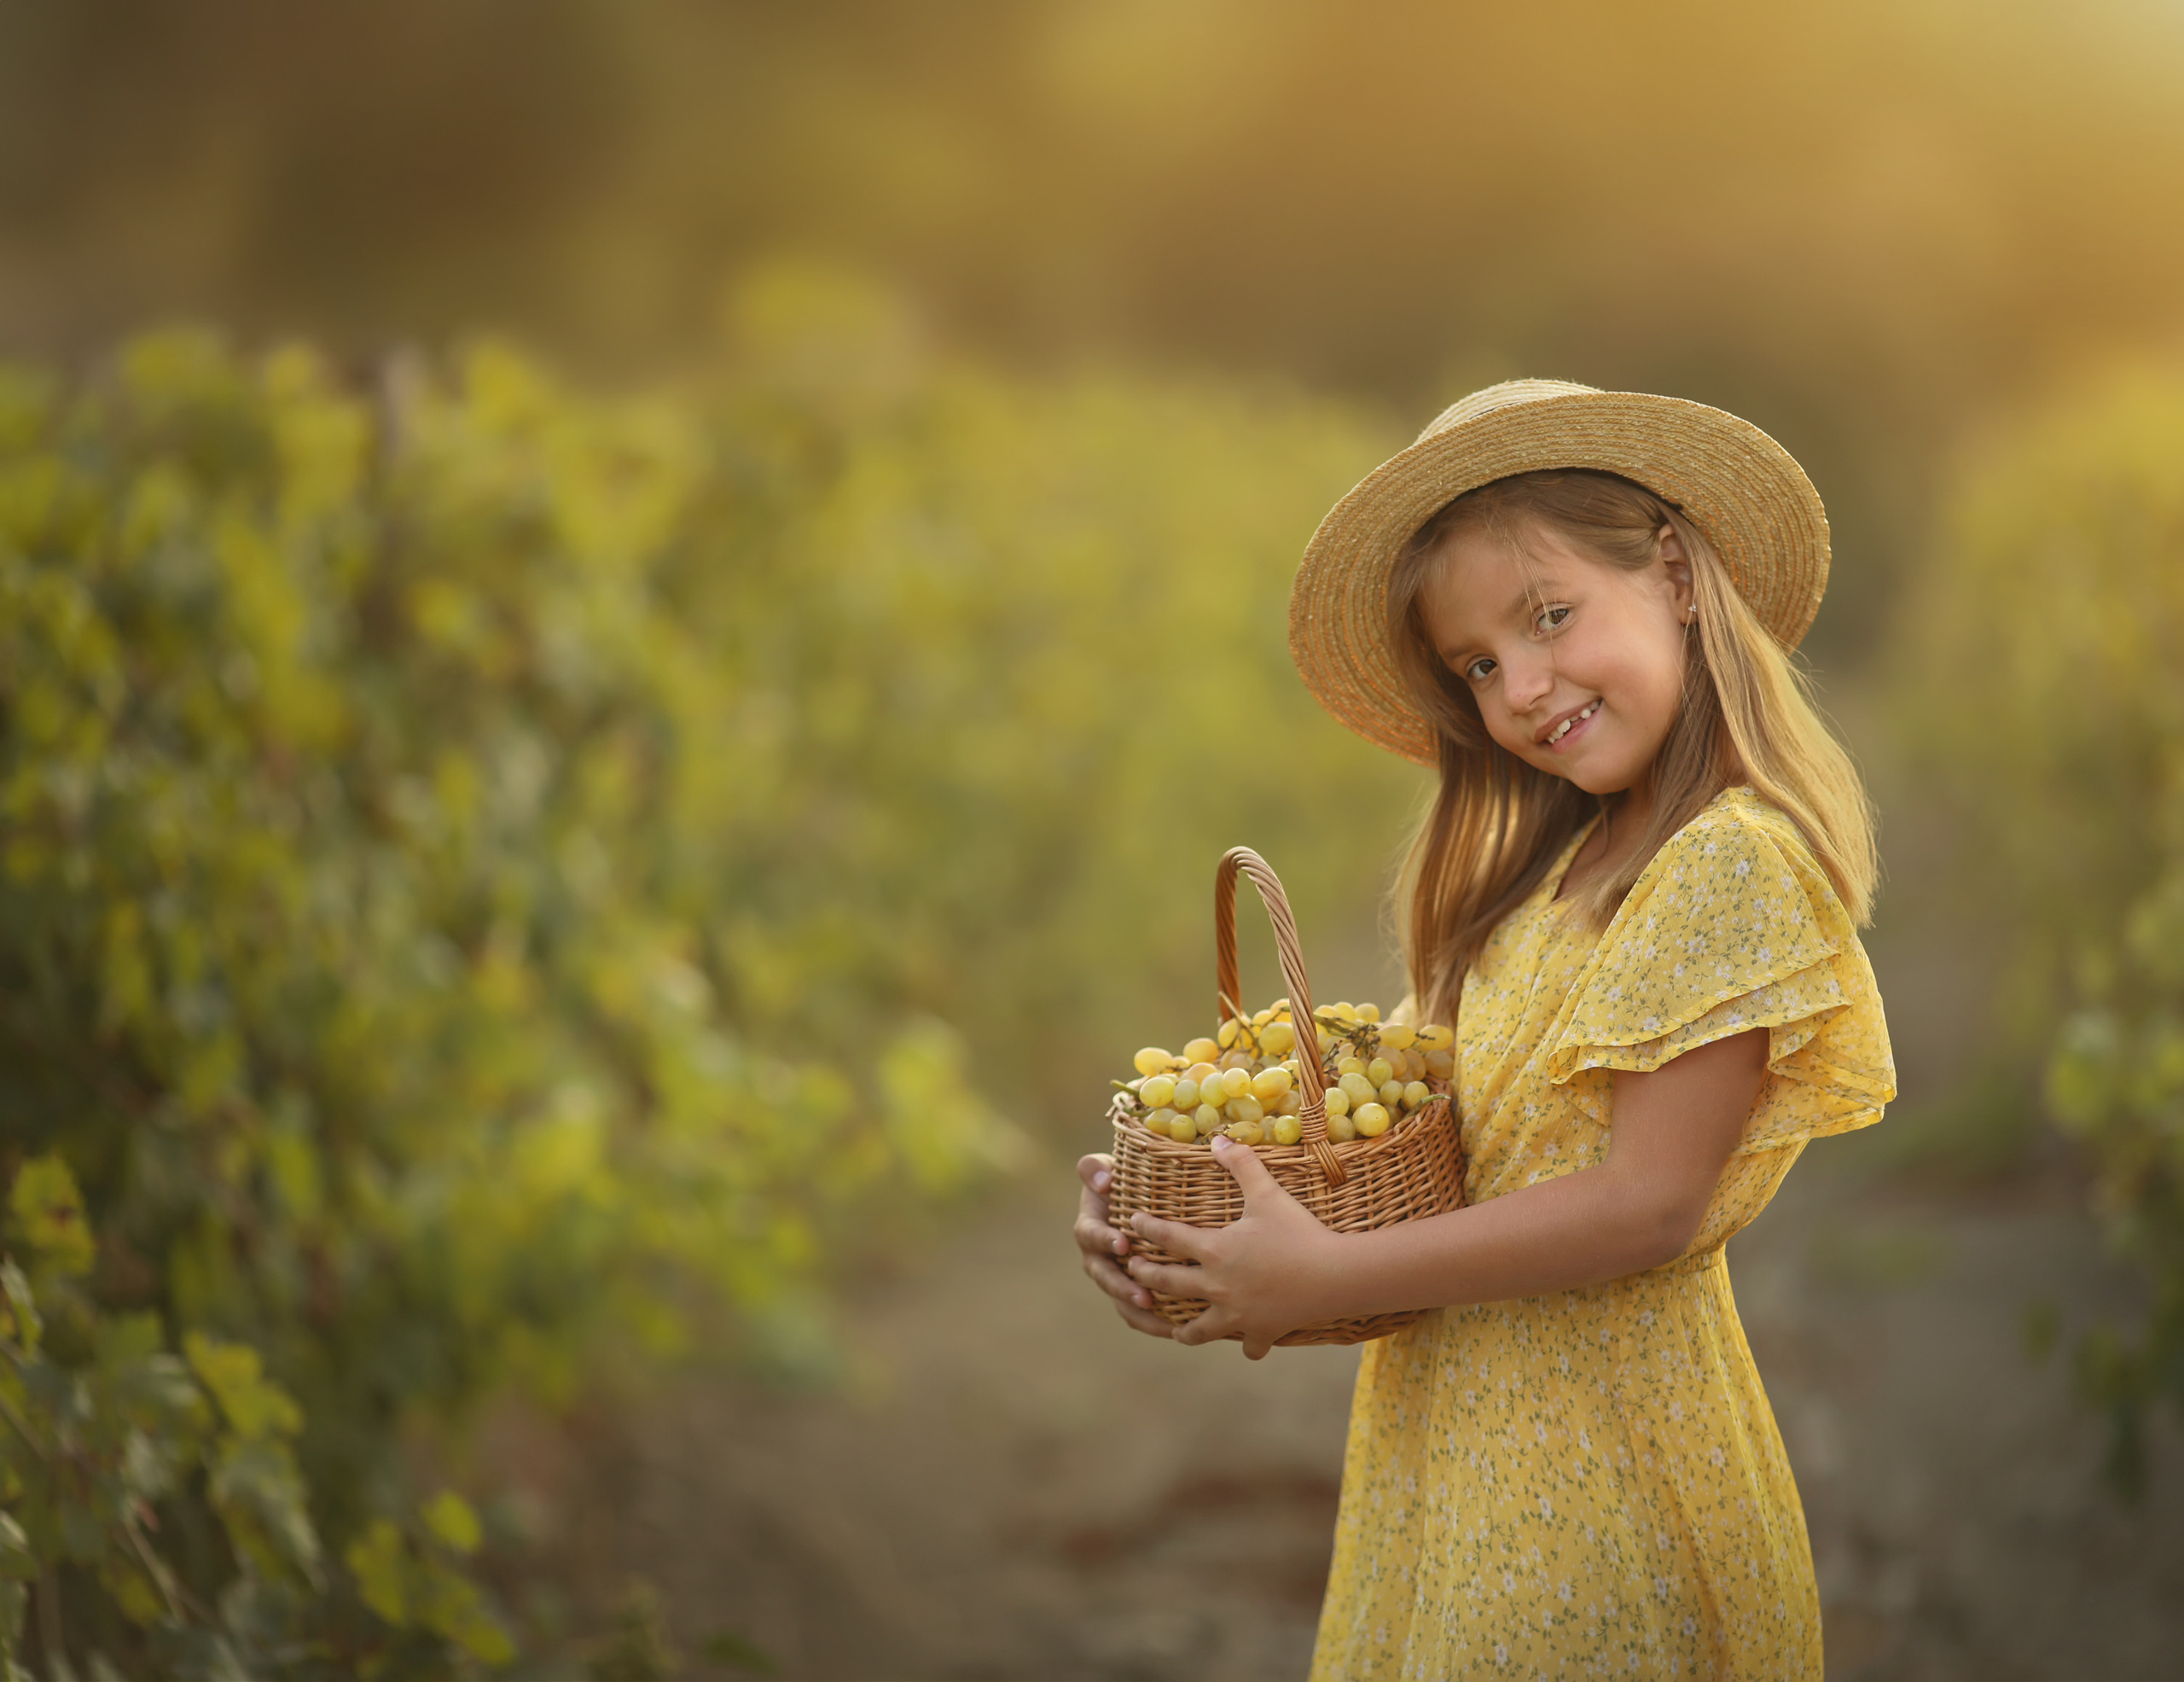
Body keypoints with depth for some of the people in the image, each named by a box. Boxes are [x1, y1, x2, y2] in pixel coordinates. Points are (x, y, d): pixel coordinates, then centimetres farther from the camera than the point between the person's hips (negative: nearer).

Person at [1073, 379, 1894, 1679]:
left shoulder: (1735, 862, -15)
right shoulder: (1562, 865, 11)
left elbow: (1647, 1204, -20)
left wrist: (1331, 1279, -18)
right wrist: (1169, 1206, -6)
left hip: (1588, 1469, -7)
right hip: (1455, 1421, 7)